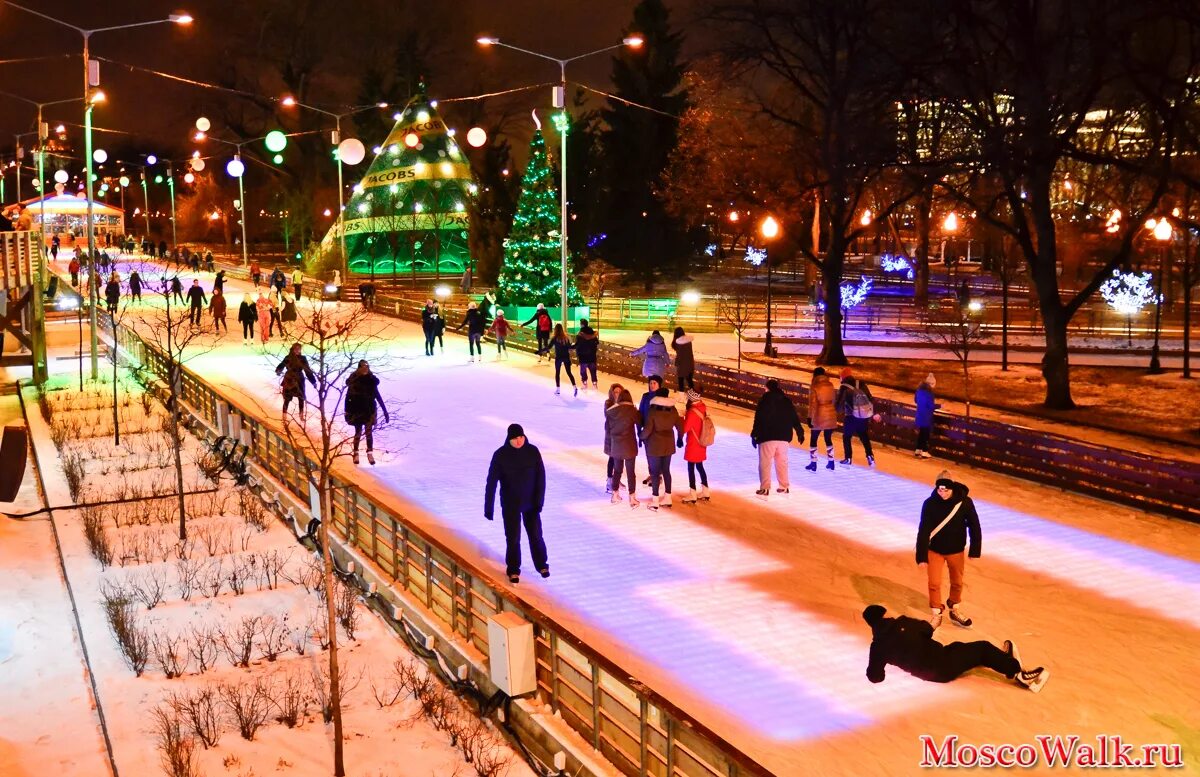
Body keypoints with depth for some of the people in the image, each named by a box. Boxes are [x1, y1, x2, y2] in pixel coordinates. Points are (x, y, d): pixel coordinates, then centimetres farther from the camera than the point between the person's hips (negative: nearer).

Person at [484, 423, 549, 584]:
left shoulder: (533, 451, -12)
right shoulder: (500, 455, -16)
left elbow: (541, 477, -7)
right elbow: (491, 482, -14)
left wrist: (539, 501, -12)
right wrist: (489, 508, -16)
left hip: (530, 503, 1)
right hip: (510, 504, -1)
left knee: (535, 535, 9)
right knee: (513, 537, 6)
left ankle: (542, 565, 31)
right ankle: (513, 570, 24)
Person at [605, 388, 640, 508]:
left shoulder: (611, 411, 1)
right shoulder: (632, 410, -10)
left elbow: (608, 429, 5)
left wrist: (609, 446, 14)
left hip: (615, 445, 4)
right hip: (629, 445, -4)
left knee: (617, 470, 17)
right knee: (630, 471, 3)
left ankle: (615, 495, 25)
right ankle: (632, 498, 6)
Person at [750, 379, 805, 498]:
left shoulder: (765, 400, -6)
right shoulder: (786, 400, 9)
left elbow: (759, 419, -10)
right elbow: (794, 417, 11)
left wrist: (754, 435, -6)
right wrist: (800, 432, 18)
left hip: (767, 437, -5)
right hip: (784, 436, 5)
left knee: (765, 463, 0)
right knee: (782, 462, 15)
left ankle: (765, 488, -4)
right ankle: (784, 487, 18)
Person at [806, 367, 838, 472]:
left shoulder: (814, 387, -12)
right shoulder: (830, 385, 2)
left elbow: (812, 404, -14)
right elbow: (834, 400, 8)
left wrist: (810, 418, -11)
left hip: (819, 417, -5)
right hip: (831, 416, 5)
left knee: (813, 440, 9)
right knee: (828, 439, 18)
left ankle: (813, 464, 11)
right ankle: (830, 463, 20)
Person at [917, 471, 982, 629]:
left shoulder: (965, 502, -20)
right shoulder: (930, 504, -21)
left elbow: (974, 526, -9)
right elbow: (923, 530, -19)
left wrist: (974, 551, -7)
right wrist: (922, 557, -19)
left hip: (956, 551, 1)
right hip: (935, 551, -1)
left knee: (957, 582, 18)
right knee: (934, 583, 4)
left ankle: (955, 610, 42)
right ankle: (936, 614, 26)